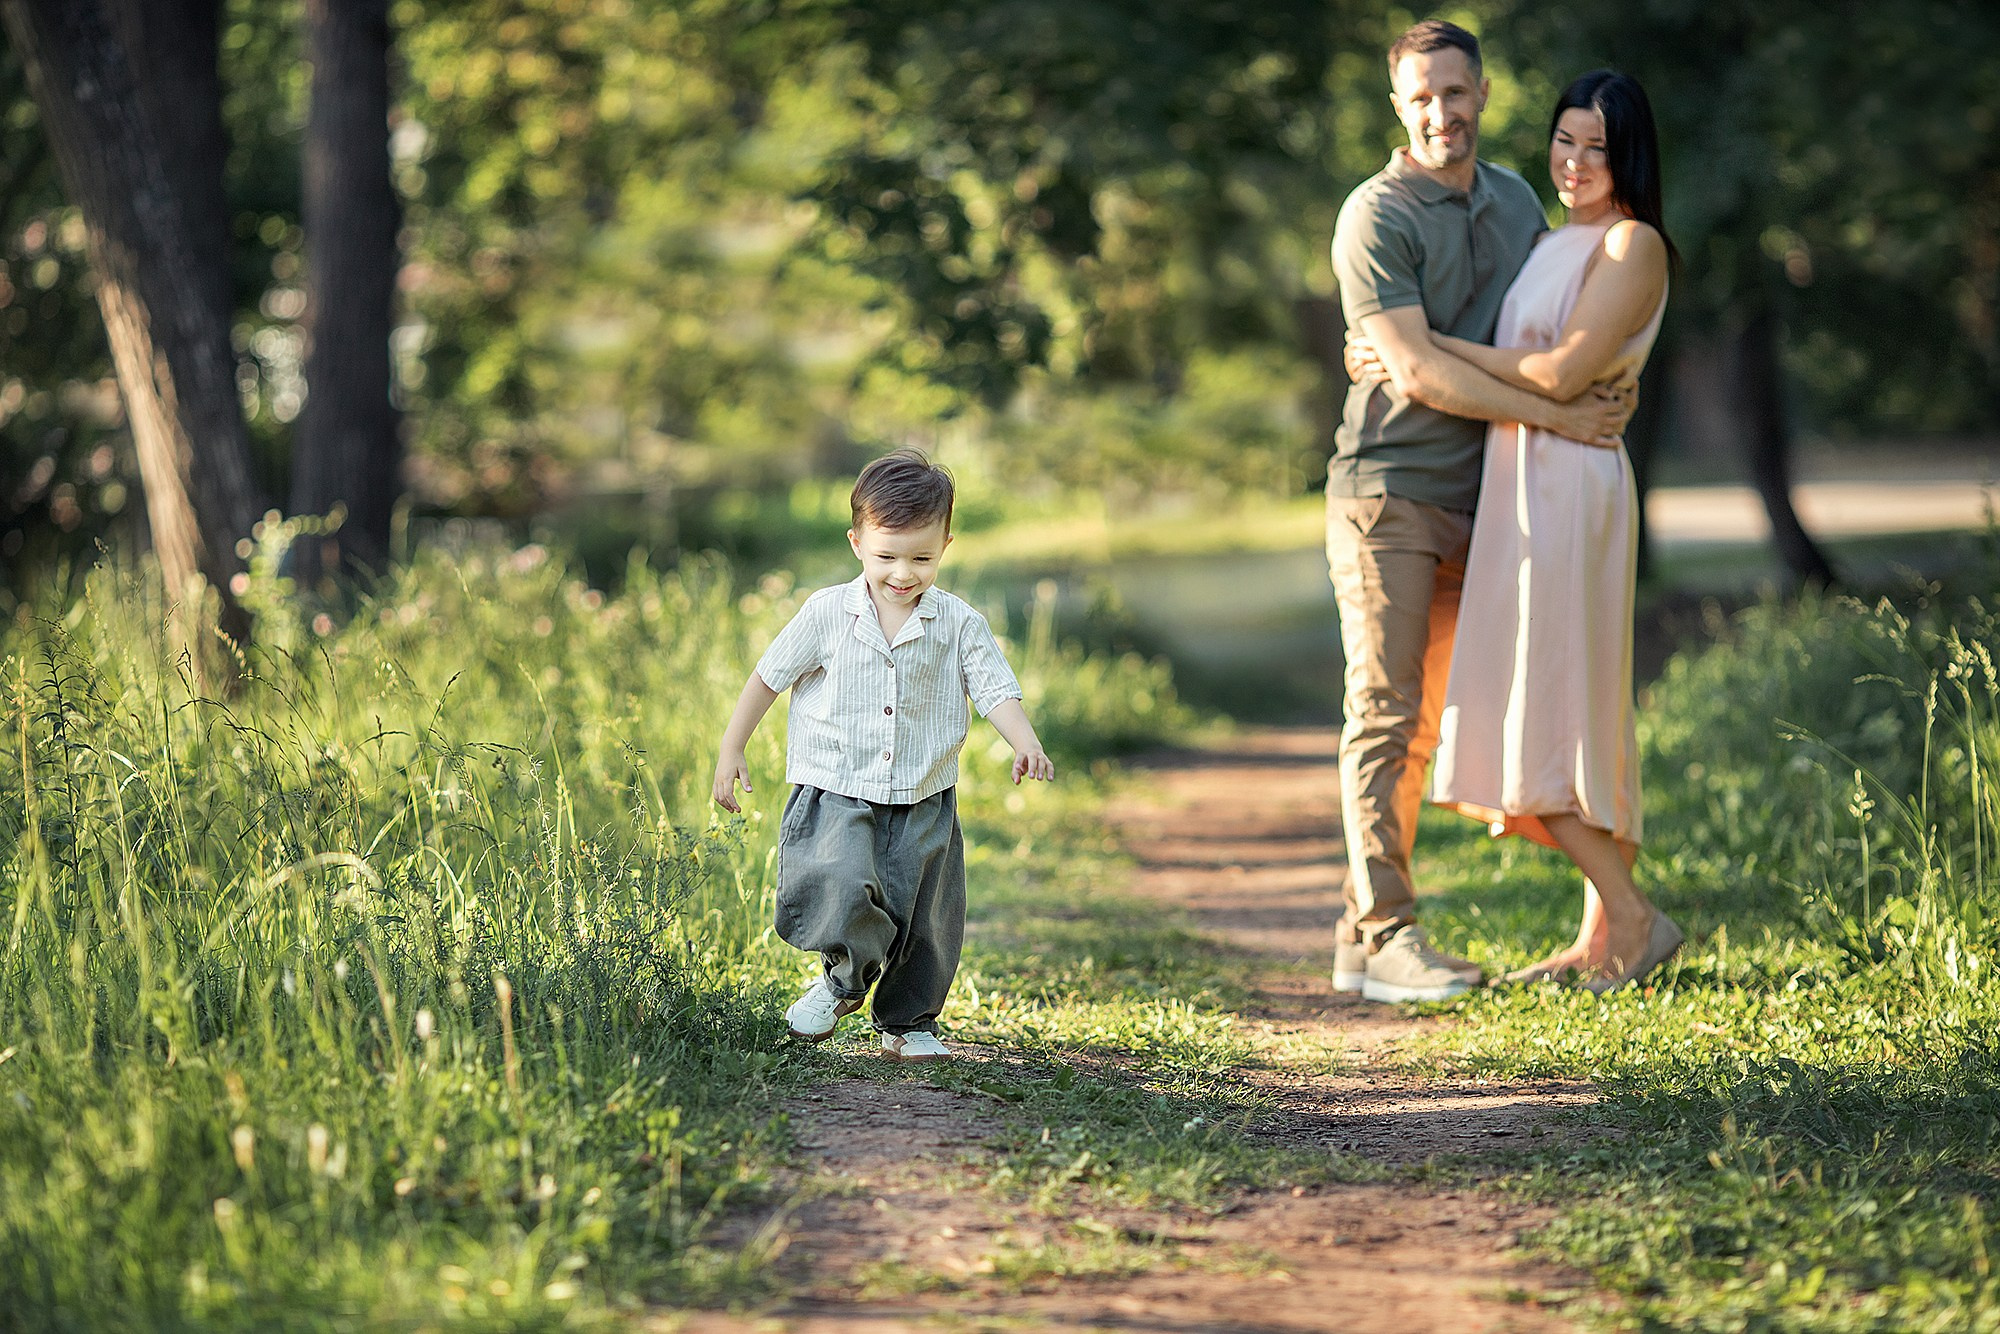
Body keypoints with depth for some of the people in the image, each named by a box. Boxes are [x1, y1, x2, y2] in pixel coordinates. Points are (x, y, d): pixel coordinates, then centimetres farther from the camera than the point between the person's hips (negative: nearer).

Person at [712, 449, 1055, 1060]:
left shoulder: (958, 624, -1)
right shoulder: (827, 614, -4)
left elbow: (996, 689, -3)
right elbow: (768, 678, 5)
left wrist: (1025, 744, -23)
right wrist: (731, 751, 5)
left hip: (924, 802, 2)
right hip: (836, 794, -2)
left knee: (926, 918, 6)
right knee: (842, 892, -25)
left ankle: (908, 1021, 29)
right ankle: (848, 977, 4)